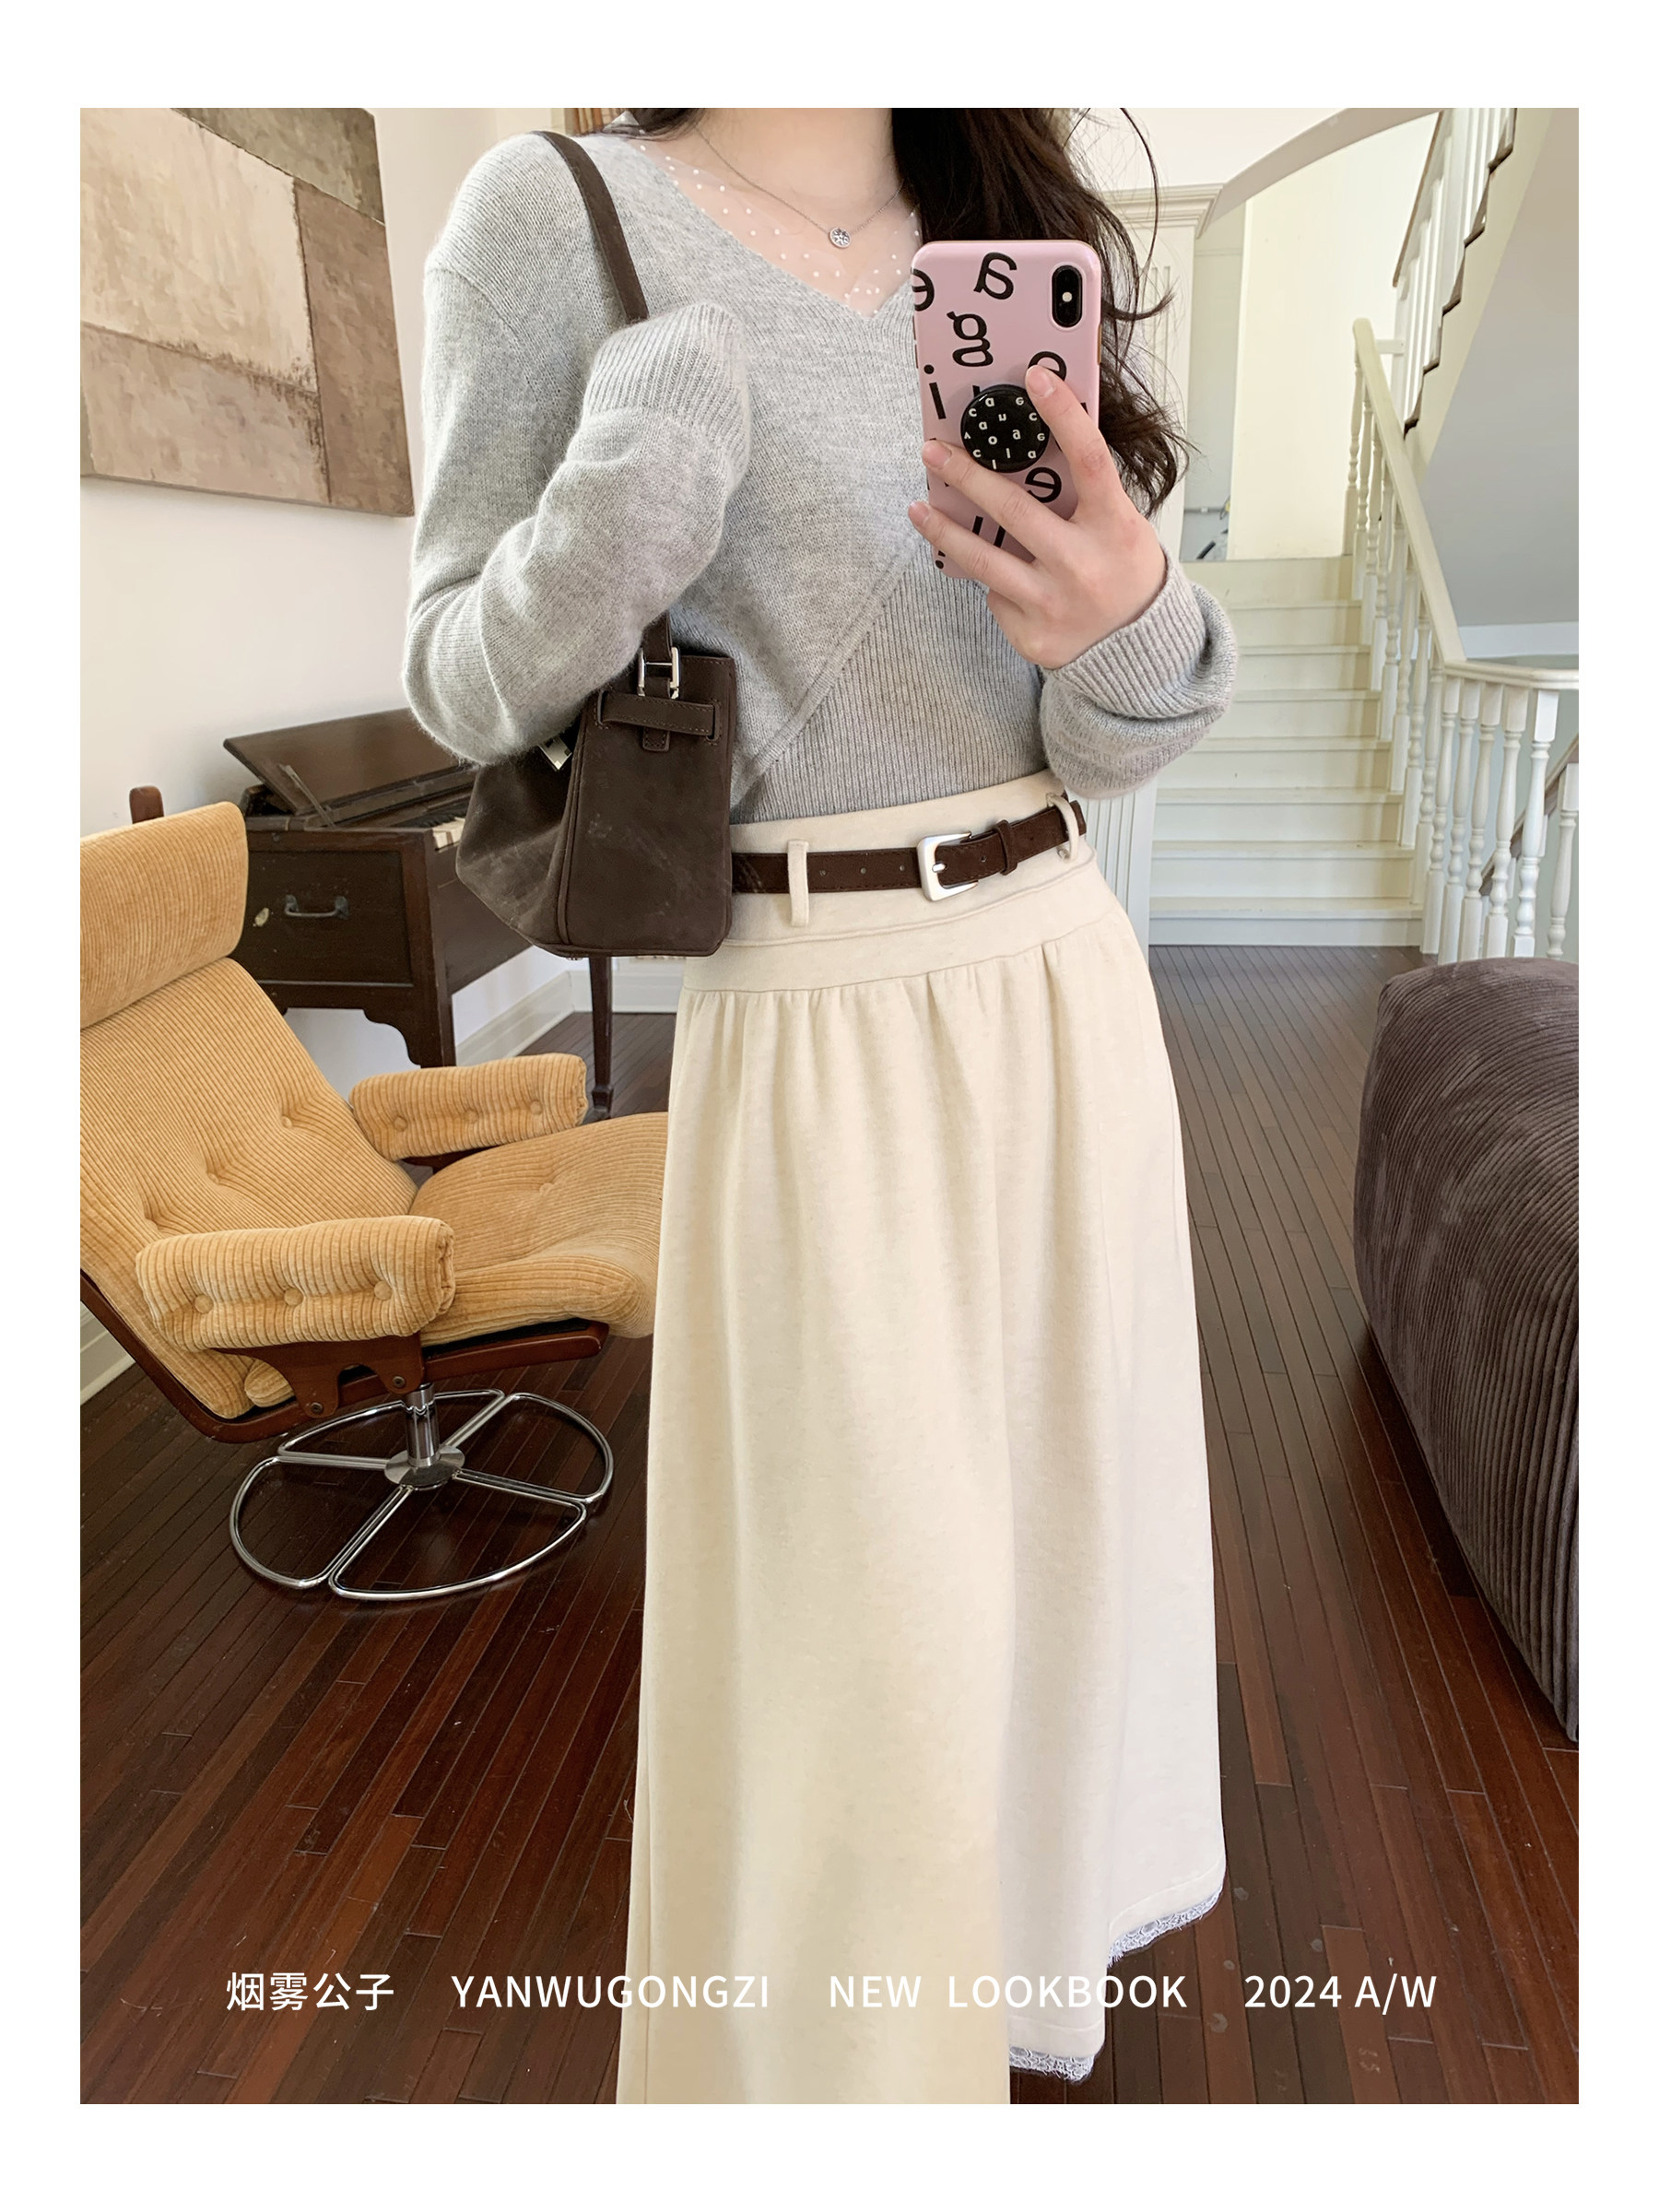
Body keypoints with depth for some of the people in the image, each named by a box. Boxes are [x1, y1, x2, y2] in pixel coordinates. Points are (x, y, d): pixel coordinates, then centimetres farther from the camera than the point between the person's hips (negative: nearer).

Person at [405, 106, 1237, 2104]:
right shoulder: (558, 214, -3)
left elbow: (1098, 752, 6)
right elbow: (461, 688, -2)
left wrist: (1133, 623, -17)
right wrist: (608, 538, -23)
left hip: (1068, 975, 6)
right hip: (818, 1025, -5)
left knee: (1064, 1498, 17)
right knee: (859, 1604, 1)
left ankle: (1029, 1918, 47)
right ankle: (841, 2053, 33)